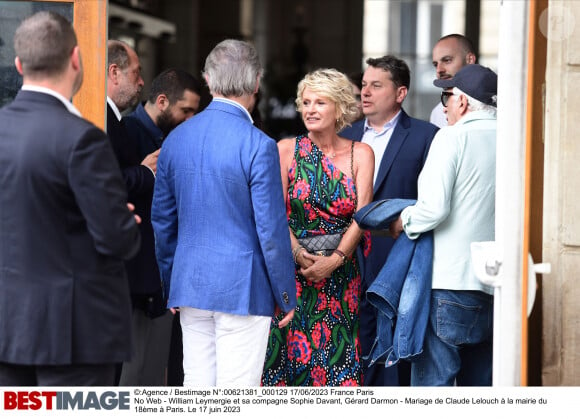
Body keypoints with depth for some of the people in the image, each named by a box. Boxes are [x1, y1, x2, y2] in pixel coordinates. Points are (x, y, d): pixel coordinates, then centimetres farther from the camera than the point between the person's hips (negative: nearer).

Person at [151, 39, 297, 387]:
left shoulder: (176, 139, 5)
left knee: (195, 386, 10)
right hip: (243, 289, -6)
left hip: (190, 284, 6)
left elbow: (162, 220, 12)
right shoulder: (258, 145, -13)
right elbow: (271, 228, -11)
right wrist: (286, 295, -1)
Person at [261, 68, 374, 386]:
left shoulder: (360, 154, 4)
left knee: (338, 355, -2)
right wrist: (298, 252, -15)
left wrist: (334, 259, -15)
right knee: (291, 350, -4)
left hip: (341, 273, 0)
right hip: (294, 267, 0)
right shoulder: (287, 150, 3)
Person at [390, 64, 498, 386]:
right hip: (494, 287, 6)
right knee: (480, 385, 12)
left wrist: (403, 222, 2)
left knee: (433, 379, -3)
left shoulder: (452, 137, -9)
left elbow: (433, 208, -17)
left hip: (449, 283, -6)